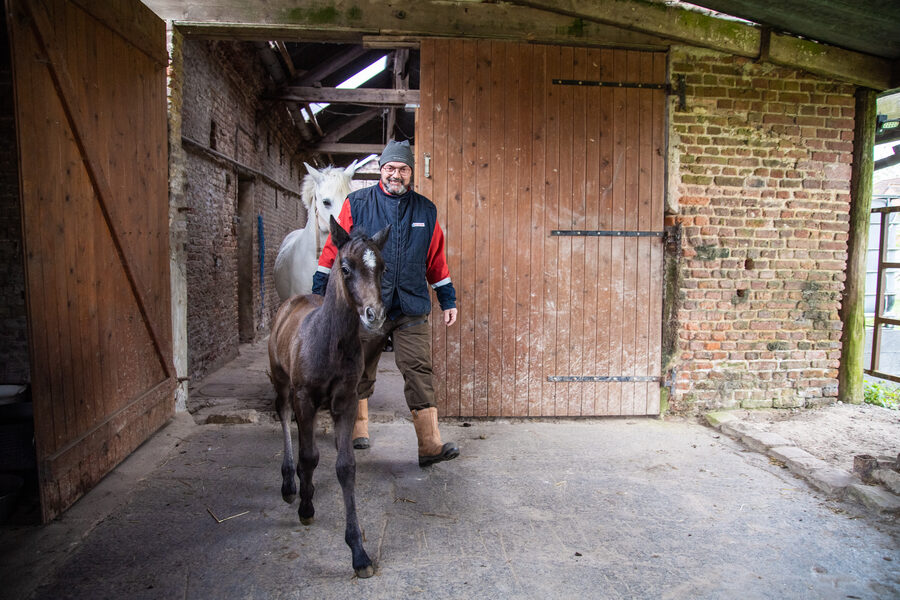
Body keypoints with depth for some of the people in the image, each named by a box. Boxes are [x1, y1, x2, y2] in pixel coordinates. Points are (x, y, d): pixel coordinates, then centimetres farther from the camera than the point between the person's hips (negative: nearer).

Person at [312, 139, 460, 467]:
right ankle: (357, 431, 30)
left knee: (419, 372, -3)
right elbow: (334, 249, 5)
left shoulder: (426, 210, 11)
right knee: (360, 372, 11)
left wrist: (448, 300, 15)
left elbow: (436, 260, 16)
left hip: (412, 309, 1)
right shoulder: (357, 204, 4)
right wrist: (319, 292, 3)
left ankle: (430, 445, 0)